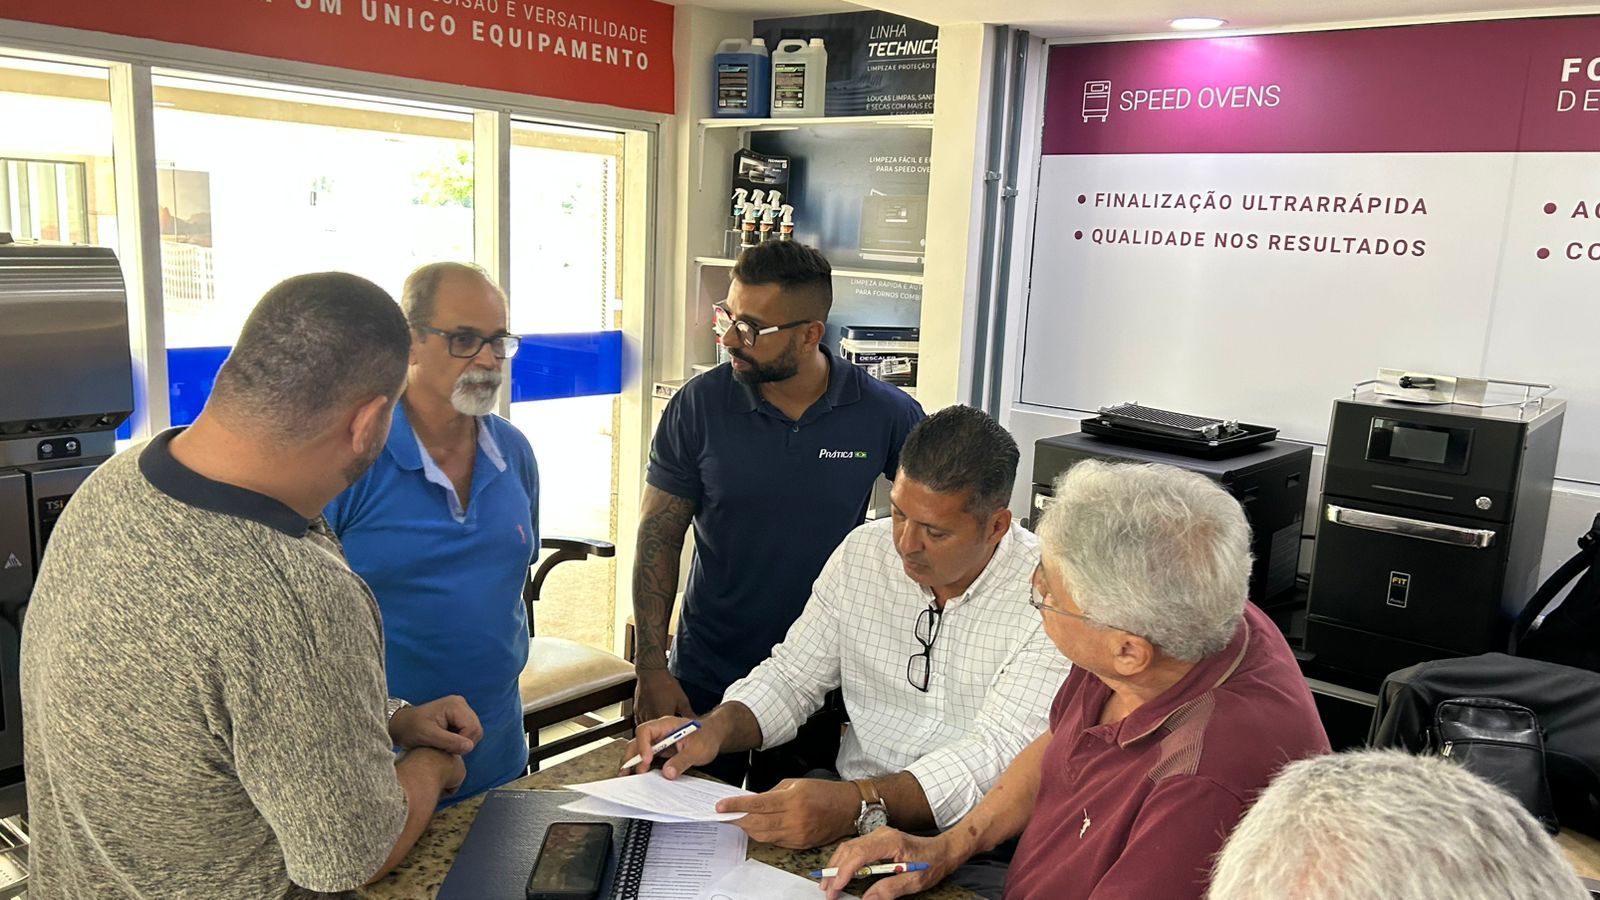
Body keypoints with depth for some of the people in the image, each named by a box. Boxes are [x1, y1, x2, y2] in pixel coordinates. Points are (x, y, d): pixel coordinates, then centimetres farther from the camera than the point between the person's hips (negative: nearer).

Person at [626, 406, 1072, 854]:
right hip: (853, 805, 4)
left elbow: (999, 754, -22)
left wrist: (857, 805, -36)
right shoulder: (863, 551, 2)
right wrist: (715, 729, -12)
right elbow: (791, 677, 9)